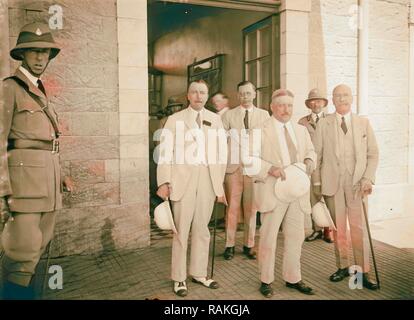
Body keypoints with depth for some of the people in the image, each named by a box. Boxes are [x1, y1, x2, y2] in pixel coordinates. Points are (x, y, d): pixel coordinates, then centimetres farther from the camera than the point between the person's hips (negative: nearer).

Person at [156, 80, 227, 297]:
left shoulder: (215, 119, 11)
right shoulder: (175, 120, 4)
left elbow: (221, 152, 8)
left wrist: (220, 184, 3)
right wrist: (164, 182, -12)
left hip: (208, 179, 3)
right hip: (183, 179, -2)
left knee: (202, 229, 11)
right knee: (181, 230, 3)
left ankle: (199, 273, 26)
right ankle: (179, 278, 16)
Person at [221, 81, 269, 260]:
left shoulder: (264, 115, 10)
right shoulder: (228, 115, 7)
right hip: (233, 166, -1)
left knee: (251, 208, 5)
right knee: (232, 207, 0)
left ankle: (248, 245, 17)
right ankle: (230, 245, 11)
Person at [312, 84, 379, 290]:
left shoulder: (363, 123, 9)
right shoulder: (323, 124, 6)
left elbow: (373, 154, 7)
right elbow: (317, 155, 5)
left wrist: (368, 178, -5)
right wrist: (316, 182, 1)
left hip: (357, 182, 0)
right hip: (332, 182, 0)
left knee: (359, 228, 0)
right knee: (338, 228, 7)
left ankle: (363, 273, 10)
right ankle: (342, 267, 21)